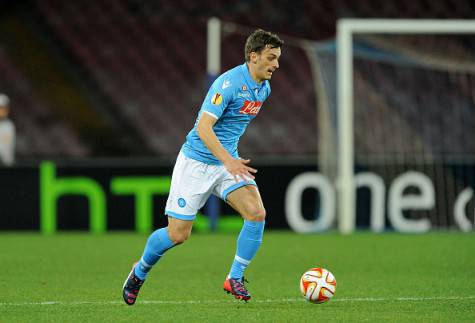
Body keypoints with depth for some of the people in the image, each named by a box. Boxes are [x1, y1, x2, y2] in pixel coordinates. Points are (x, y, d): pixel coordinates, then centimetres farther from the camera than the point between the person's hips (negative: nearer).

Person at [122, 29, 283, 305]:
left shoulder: (264, 89, 5)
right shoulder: (229, 83, -22)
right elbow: (204, 127, -28)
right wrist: (228, 160, -37)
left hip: (229, 162, 7)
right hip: (196, 163, -7)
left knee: (257, 213, -18)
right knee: (178, 234, -2)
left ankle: (235, 278, -6)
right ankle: (140, 272, 26)